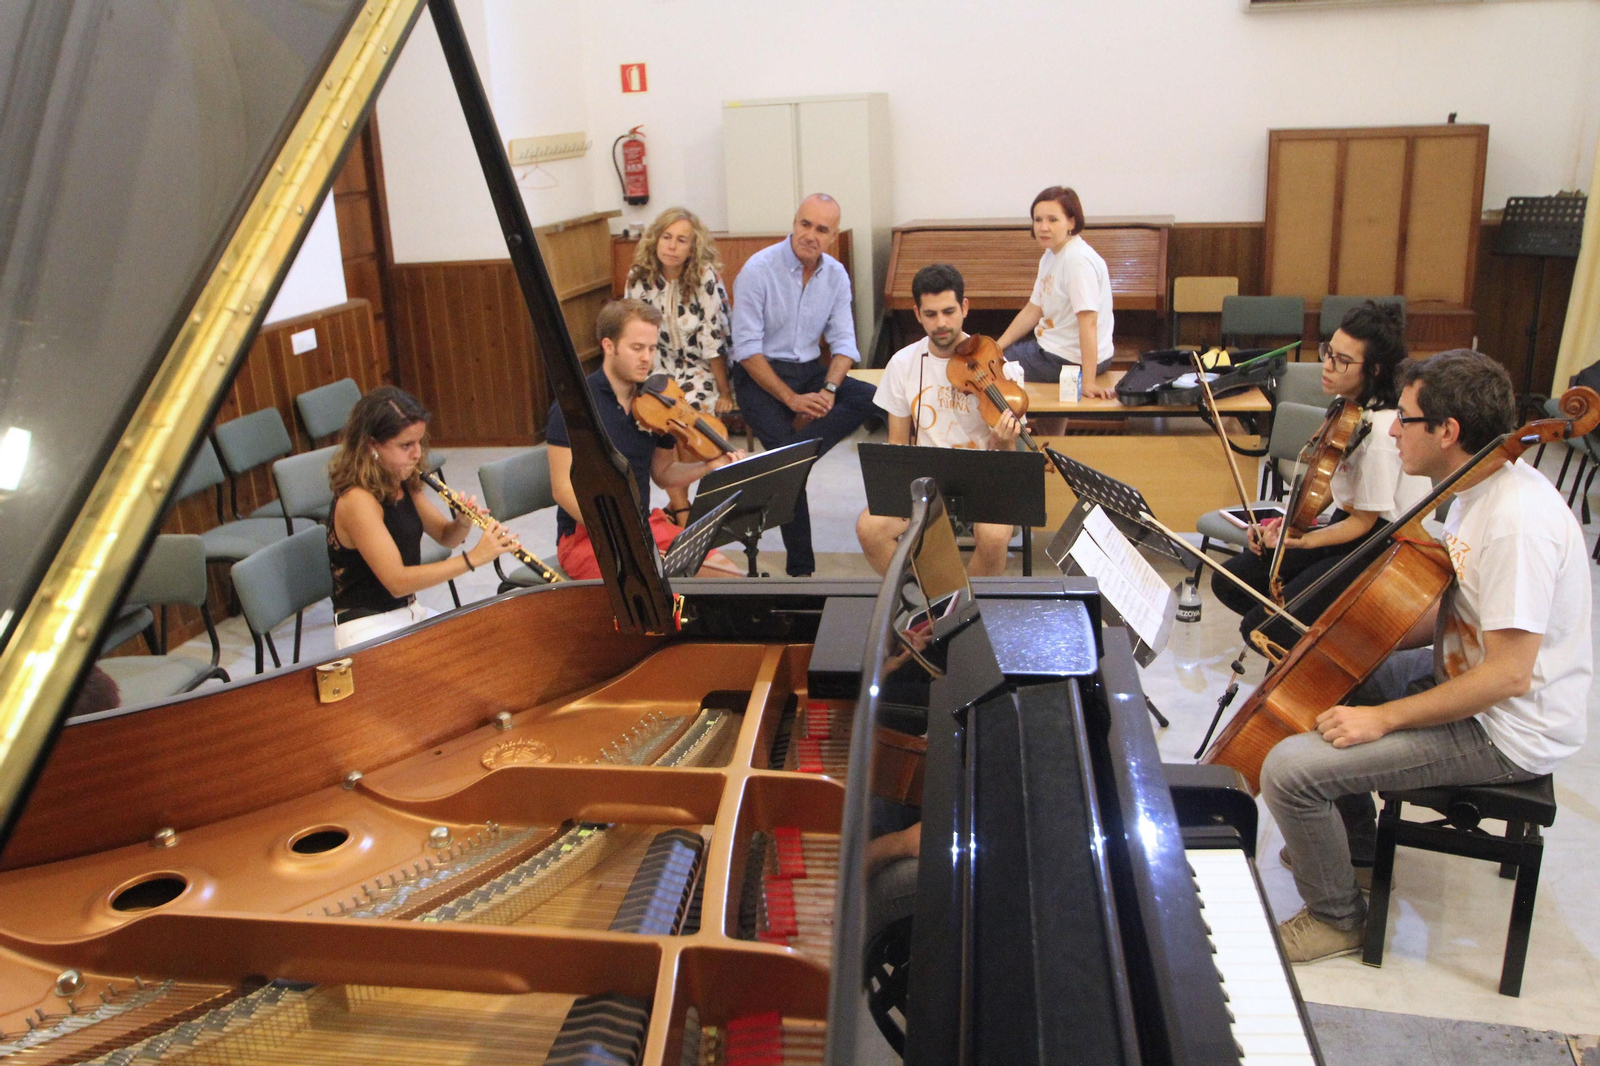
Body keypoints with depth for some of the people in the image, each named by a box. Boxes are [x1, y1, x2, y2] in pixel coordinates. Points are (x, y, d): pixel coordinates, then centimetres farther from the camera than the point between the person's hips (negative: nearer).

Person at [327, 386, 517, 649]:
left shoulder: (404, 486, 5)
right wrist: (472, 558, -29)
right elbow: (396, 581, -26)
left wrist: (463, 523, -9)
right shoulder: (357, 501, -20)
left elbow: (445, 537, 15)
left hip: (411, 613, 8)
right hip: (366, 630, -8)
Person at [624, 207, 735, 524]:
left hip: (703, 370, -3)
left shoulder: (706, 276, -16)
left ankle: (676, 504, -9)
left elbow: (714, 337, -16)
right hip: (661, 369, 3)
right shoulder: (639, 277, -4)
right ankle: (681, 507, -15)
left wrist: (725, 393, -12)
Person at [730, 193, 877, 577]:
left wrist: (828, 391, -17)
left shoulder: (835, 275, 4)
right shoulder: (758, 270, -12)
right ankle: (800, 567, -15)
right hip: (760, 375, -5)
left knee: (871, 398, -22)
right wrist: (792, 399, -23)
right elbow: (747, 349, -16)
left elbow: (843, 341, 3)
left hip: (810, 369, 5)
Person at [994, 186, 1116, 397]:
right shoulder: (1050, 256, 6)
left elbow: (1088, 322, -29)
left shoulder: (1078, 260, -24)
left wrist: (1088, 382, -33)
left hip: (1069, 360, -10)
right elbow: (1033, 310, 11)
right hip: (1052, 347, 10)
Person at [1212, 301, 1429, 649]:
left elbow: (1363, 522, -19)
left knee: (1261, 628, -16)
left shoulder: (1382, 429, -27)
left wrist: (1299, 542, -27)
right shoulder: (1348, 404, -1)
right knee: (1229, 582, 5)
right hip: (1346, 524, 9)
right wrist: (1287, 522, 0)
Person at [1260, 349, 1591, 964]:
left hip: (1504, 731, -11)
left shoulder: (1518, 519, -29)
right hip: (1462, 676, 11)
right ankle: (1354, 838, 35)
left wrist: (1384, 718, -25)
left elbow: (1508, 677, -30)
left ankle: (1338, 918, 7)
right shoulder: (1479, 487, 3)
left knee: (1289, 769, -20)